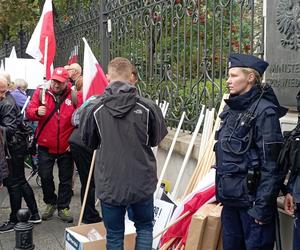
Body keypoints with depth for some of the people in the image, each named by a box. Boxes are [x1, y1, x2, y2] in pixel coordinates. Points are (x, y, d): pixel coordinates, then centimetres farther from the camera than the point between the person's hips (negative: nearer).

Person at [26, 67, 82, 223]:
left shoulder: (74, 95, -4)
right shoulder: (41, 92, -2)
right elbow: (29, 112, -5)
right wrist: (37, 112, -28)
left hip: (66, 146, 0)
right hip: (45, 146, 1)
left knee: (66, 179, 9)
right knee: (45, 176, 10)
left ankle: (63, 207, 25)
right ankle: (50, 203, 33)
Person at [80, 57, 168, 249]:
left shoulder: (94, 109, -10)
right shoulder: (148, 107, -11)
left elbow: (89, 142, 7)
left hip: (109, 184, 0)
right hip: (142, 182, 0)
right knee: (145, 227, 22)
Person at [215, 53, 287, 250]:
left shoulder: (264, 112, -15)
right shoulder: (232, 109, 9)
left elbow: (271, 164, -18)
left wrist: (263, 206, -18)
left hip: (252, 198, -8)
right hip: (230, 197, 8)